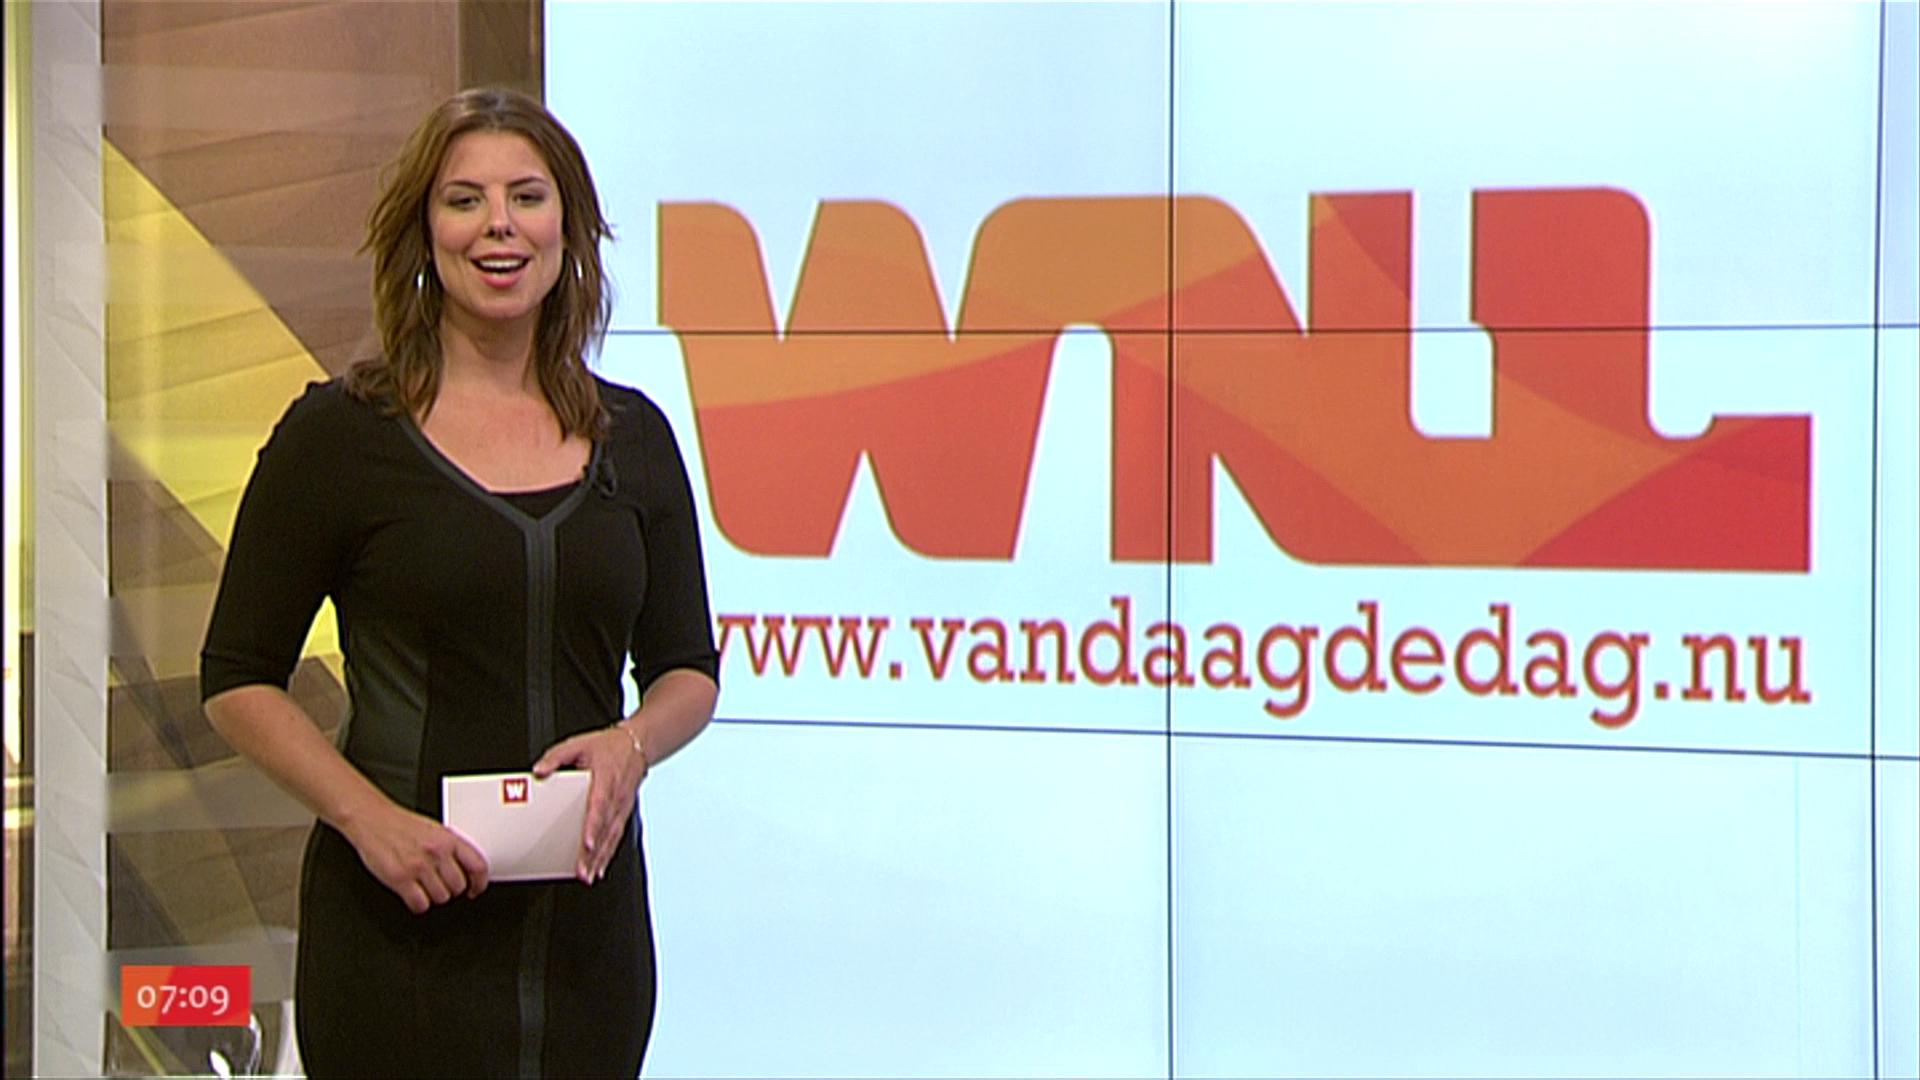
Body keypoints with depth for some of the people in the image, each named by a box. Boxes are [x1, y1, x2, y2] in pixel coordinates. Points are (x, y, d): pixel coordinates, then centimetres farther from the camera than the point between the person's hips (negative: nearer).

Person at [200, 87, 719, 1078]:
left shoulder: (632, 438, 8)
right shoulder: (339, 433, -2)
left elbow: (689, 669, 14)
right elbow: (237, 680, -1)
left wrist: (630, 743, -8)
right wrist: (370, 817, -15)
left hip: (586, 918, 3)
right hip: (401, 926, -3)